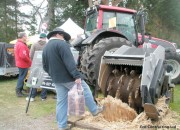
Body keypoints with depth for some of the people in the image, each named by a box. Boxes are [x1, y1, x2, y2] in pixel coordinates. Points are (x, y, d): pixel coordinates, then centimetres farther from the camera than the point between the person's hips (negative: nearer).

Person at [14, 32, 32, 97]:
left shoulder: (17, 43, 12)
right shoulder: (22, 45, -22)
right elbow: (23, 56, -30)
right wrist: (29, 61, -16)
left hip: (20, 63, 11)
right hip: (23, 64, -11)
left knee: (21, 77, 20)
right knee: (22, 77, -2)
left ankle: (20, 90, 32)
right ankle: (18, 91, 4)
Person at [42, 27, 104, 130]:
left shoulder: (45, 48, 13)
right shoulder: (61, 43, -13)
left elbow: (45, 67, 17)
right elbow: (69, 62, -22)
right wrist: (77, 75, -23)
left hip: (57, 80, 8)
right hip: (68, 77, -8)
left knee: (61, 101, 13)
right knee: (85, 91, 11)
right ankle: (94, 110, 26)